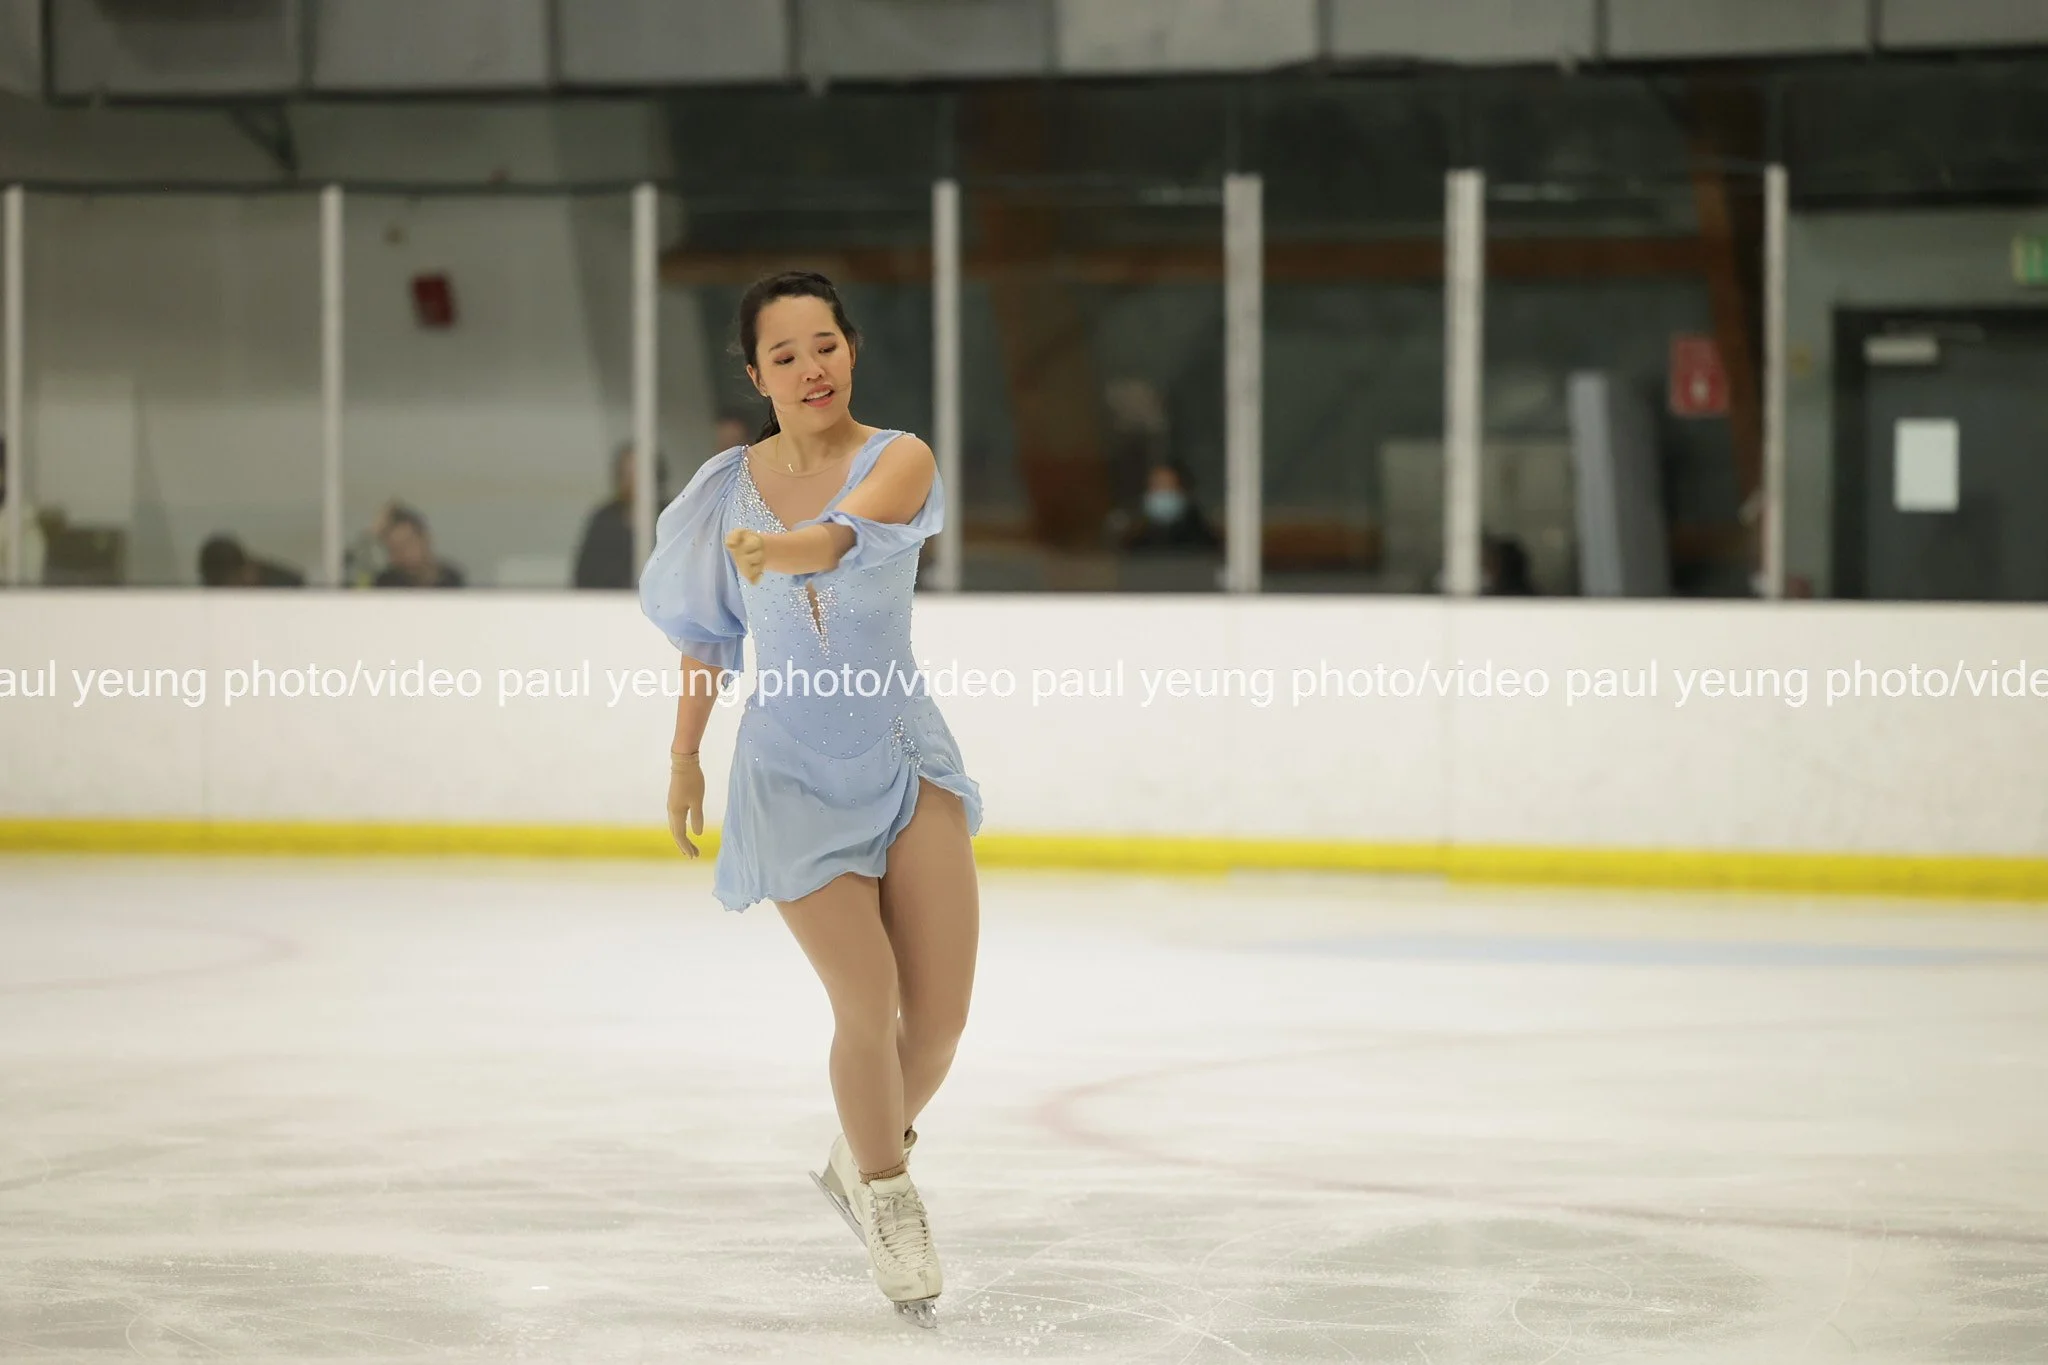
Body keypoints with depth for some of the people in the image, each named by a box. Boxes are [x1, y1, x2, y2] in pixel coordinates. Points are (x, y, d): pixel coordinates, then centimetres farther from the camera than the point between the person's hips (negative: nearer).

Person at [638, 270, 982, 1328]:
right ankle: (887, 1201, 14)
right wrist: (684, 760, 18)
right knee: (869, 1006, -10)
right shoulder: (729, 487, -2)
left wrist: (785, 547, -55)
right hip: (793, 775, 0)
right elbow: (707, 636, 12)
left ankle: (858, 1160, 27)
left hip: (904, 756, 0)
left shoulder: (897, 459, -10)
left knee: (941, 1013, -3)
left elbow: (849, 531, -34)